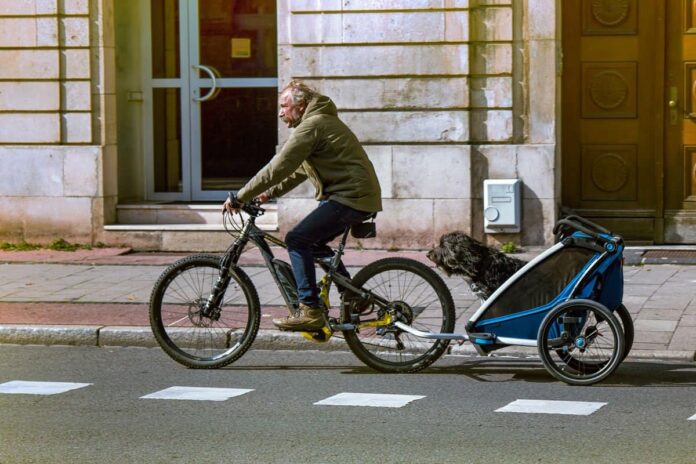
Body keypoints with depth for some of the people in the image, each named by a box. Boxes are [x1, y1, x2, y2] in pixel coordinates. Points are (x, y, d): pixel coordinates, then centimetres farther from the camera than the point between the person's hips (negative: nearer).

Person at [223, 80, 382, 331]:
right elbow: (298, 171, 27)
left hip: (350, 197, -11)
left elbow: (278, 168, -17)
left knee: (297, 240, -12)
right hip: (360, 196, 11)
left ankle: (310, 311, -15)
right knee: (313, 243, 20)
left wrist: (240, 197, -12)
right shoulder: (321, 122, 22)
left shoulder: (311, 126, -13)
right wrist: (269, 194, 17)